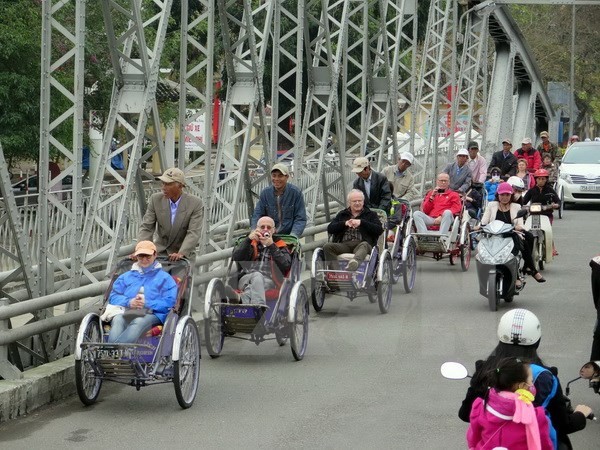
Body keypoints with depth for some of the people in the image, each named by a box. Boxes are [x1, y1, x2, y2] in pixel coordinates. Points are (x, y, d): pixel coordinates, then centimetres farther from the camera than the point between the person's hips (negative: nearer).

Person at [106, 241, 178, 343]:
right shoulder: (126, 277, 31)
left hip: (152, 314, -3)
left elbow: (169, 302, 6)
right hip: (126, 313, 3)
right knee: (117, 320, -35)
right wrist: (129, 302, -4)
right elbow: (113, 297, 17)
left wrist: (147, 304, -7)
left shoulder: (165, 278, 21)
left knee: (139, 322, -40)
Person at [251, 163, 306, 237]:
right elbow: (257, 215, 6)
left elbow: (300, 219, -4)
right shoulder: (265, 193, 5)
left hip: (288, 234, -2)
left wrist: (293, 235, -21)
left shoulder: (296, 192, -3)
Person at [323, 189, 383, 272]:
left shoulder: (371, 214, 22)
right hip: (344, 245, 3)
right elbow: (330, 229, 14)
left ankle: (354, 263, -71)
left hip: (360, 244, -3)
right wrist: (345, 223, -3)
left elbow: (379, 230, 4)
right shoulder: (342, 214, 28)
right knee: (327, 247, -27)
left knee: (364, 245, -40)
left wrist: (361, 222, -6)